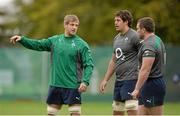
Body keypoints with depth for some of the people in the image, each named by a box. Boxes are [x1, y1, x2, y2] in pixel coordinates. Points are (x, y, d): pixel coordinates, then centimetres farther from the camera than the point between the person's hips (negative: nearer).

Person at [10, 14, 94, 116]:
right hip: (55, 85, 4)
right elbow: (37, 45, 10)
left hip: (73, 86, -4)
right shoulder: (55, 40, 7)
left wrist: (85, 81, -21)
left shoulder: (82, 44, -6)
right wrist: (22, 39, -4)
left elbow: (89, 65, -9)